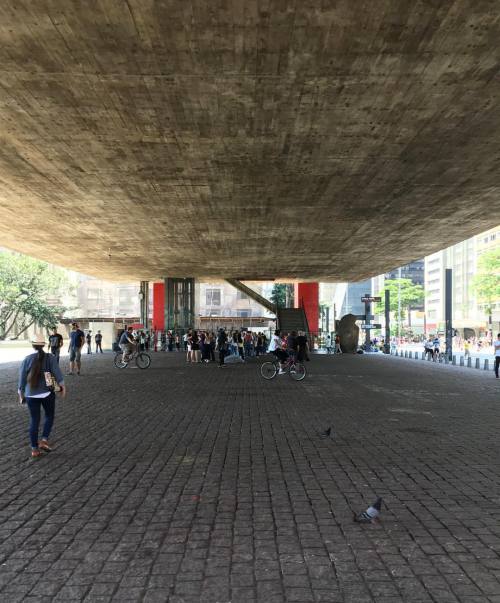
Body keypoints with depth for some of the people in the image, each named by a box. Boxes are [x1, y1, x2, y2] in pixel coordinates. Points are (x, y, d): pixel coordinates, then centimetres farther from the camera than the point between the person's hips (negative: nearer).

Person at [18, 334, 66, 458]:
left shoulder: (27, 359, -3)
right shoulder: (50, 357, -8)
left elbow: (22, 379, 1)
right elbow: (57, 374, -10)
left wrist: (21, 394, 12)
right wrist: (63, 387, 2)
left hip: (31, 394, 2)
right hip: (47, 393, -2)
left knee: (34, 420, 10)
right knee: (49, 416, 18)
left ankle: (35, 449, 14)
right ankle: (44, 440, 1)